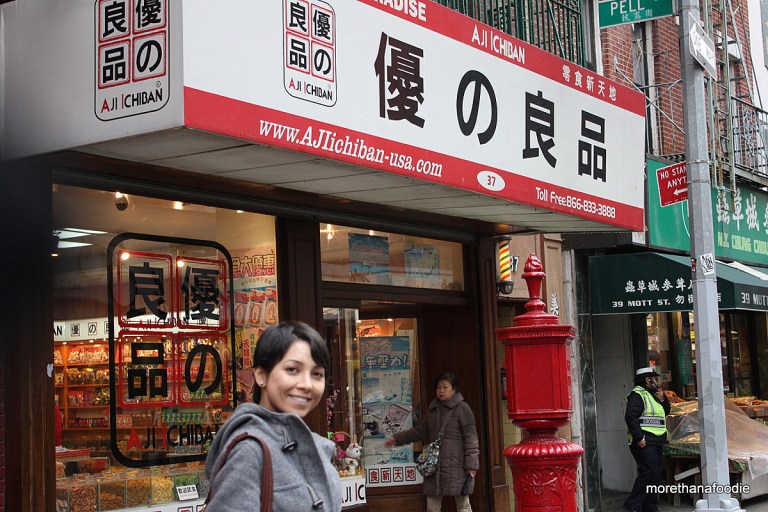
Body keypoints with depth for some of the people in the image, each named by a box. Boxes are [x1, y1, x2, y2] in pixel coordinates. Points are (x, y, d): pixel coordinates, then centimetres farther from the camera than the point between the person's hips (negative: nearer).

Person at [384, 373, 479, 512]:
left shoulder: (462, 409, -5)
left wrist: (472, 464, -12)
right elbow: (420, 430, 22)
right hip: (435, 466, 7)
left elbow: (470, 437, -8)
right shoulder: (433, 409, 16)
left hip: (456, 466, -7)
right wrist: (397, 439, 16)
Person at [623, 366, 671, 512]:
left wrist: (662, 399, 7)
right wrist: (639, 438, -23)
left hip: (656, 443, 10)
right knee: (649, 471, -18)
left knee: (656, 474, 10)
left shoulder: (652, 395, 22)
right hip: (644, 443, -10)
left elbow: (666, 412, 25)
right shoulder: (638, 395, -10)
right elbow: (630, 417, -20)